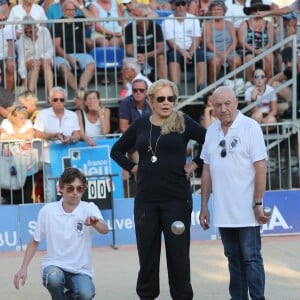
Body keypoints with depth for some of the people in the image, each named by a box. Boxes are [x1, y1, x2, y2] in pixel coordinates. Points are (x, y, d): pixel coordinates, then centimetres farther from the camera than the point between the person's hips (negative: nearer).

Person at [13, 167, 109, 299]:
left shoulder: (89, 209, -8)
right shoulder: (47, 210, -4)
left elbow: (105, 230, -28)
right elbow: (35, 241, 8)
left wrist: (95, 223, -51)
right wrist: (23, 268, -1)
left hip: (80, 270, 0)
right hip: (54, 266, 0)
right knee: (54, 277, -36)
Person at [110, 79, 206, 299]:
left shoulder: (183, 123, -2)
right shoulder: (141, 126, 7)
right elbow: (117, 151, 19)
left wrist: (195, 164, -6)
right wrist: (132, 167, 6)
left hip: (176, 197, -3)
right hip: (146, 198, 3)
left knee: (178, 251, 3)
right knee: (147, 250, 8)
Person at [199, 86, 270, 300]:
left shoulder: (250, 127, -7)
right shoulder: (212, 131, 9)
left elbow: (261, 168, -11)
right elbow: (207, 171, 14)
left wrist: (258, 204, -14)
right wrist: (204, 205, 12)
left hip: (246, 210, -5)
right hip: (223, 211, 5)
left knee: (251, 258, -3)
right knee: (234, 258, 12)